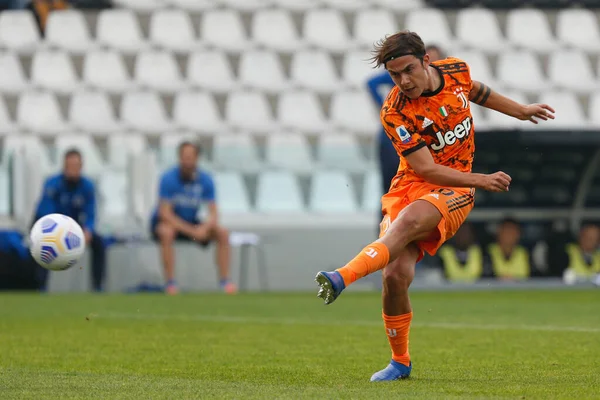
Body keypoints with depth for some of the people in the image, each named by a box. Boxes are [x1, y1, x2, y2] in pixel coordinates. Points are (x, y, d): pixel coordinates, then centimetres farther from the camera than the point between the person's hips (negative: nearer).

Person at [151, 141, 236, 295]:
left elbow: (213, 212, -7)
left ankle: (225, 281, -9)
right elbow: (165, 213, -22)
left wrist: (205, 227, -30)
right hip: (166, 222, -4)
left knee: (223, 233, -15)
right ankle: (170, 283, -32)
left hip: (191, 223, 4)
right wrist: (191, 231, -29)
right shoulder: (169, 178, -19)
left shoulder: (205, 180, -8)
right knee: (167, 233, -38)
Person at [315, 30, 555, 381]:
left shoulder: (456, 71, -1)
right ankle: (401, 362, 5)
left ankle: (342, 278, -48)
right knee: (396, 275, -17)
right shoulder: (395, 113, -15)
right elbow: (427, 169, -17)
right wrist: (481, 180, -23)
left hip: (454, 191, 1)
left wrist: (521, 111, 39)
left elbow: (476, 91, 25)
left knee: (409, 220, -34)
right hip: (411, 185, -1)